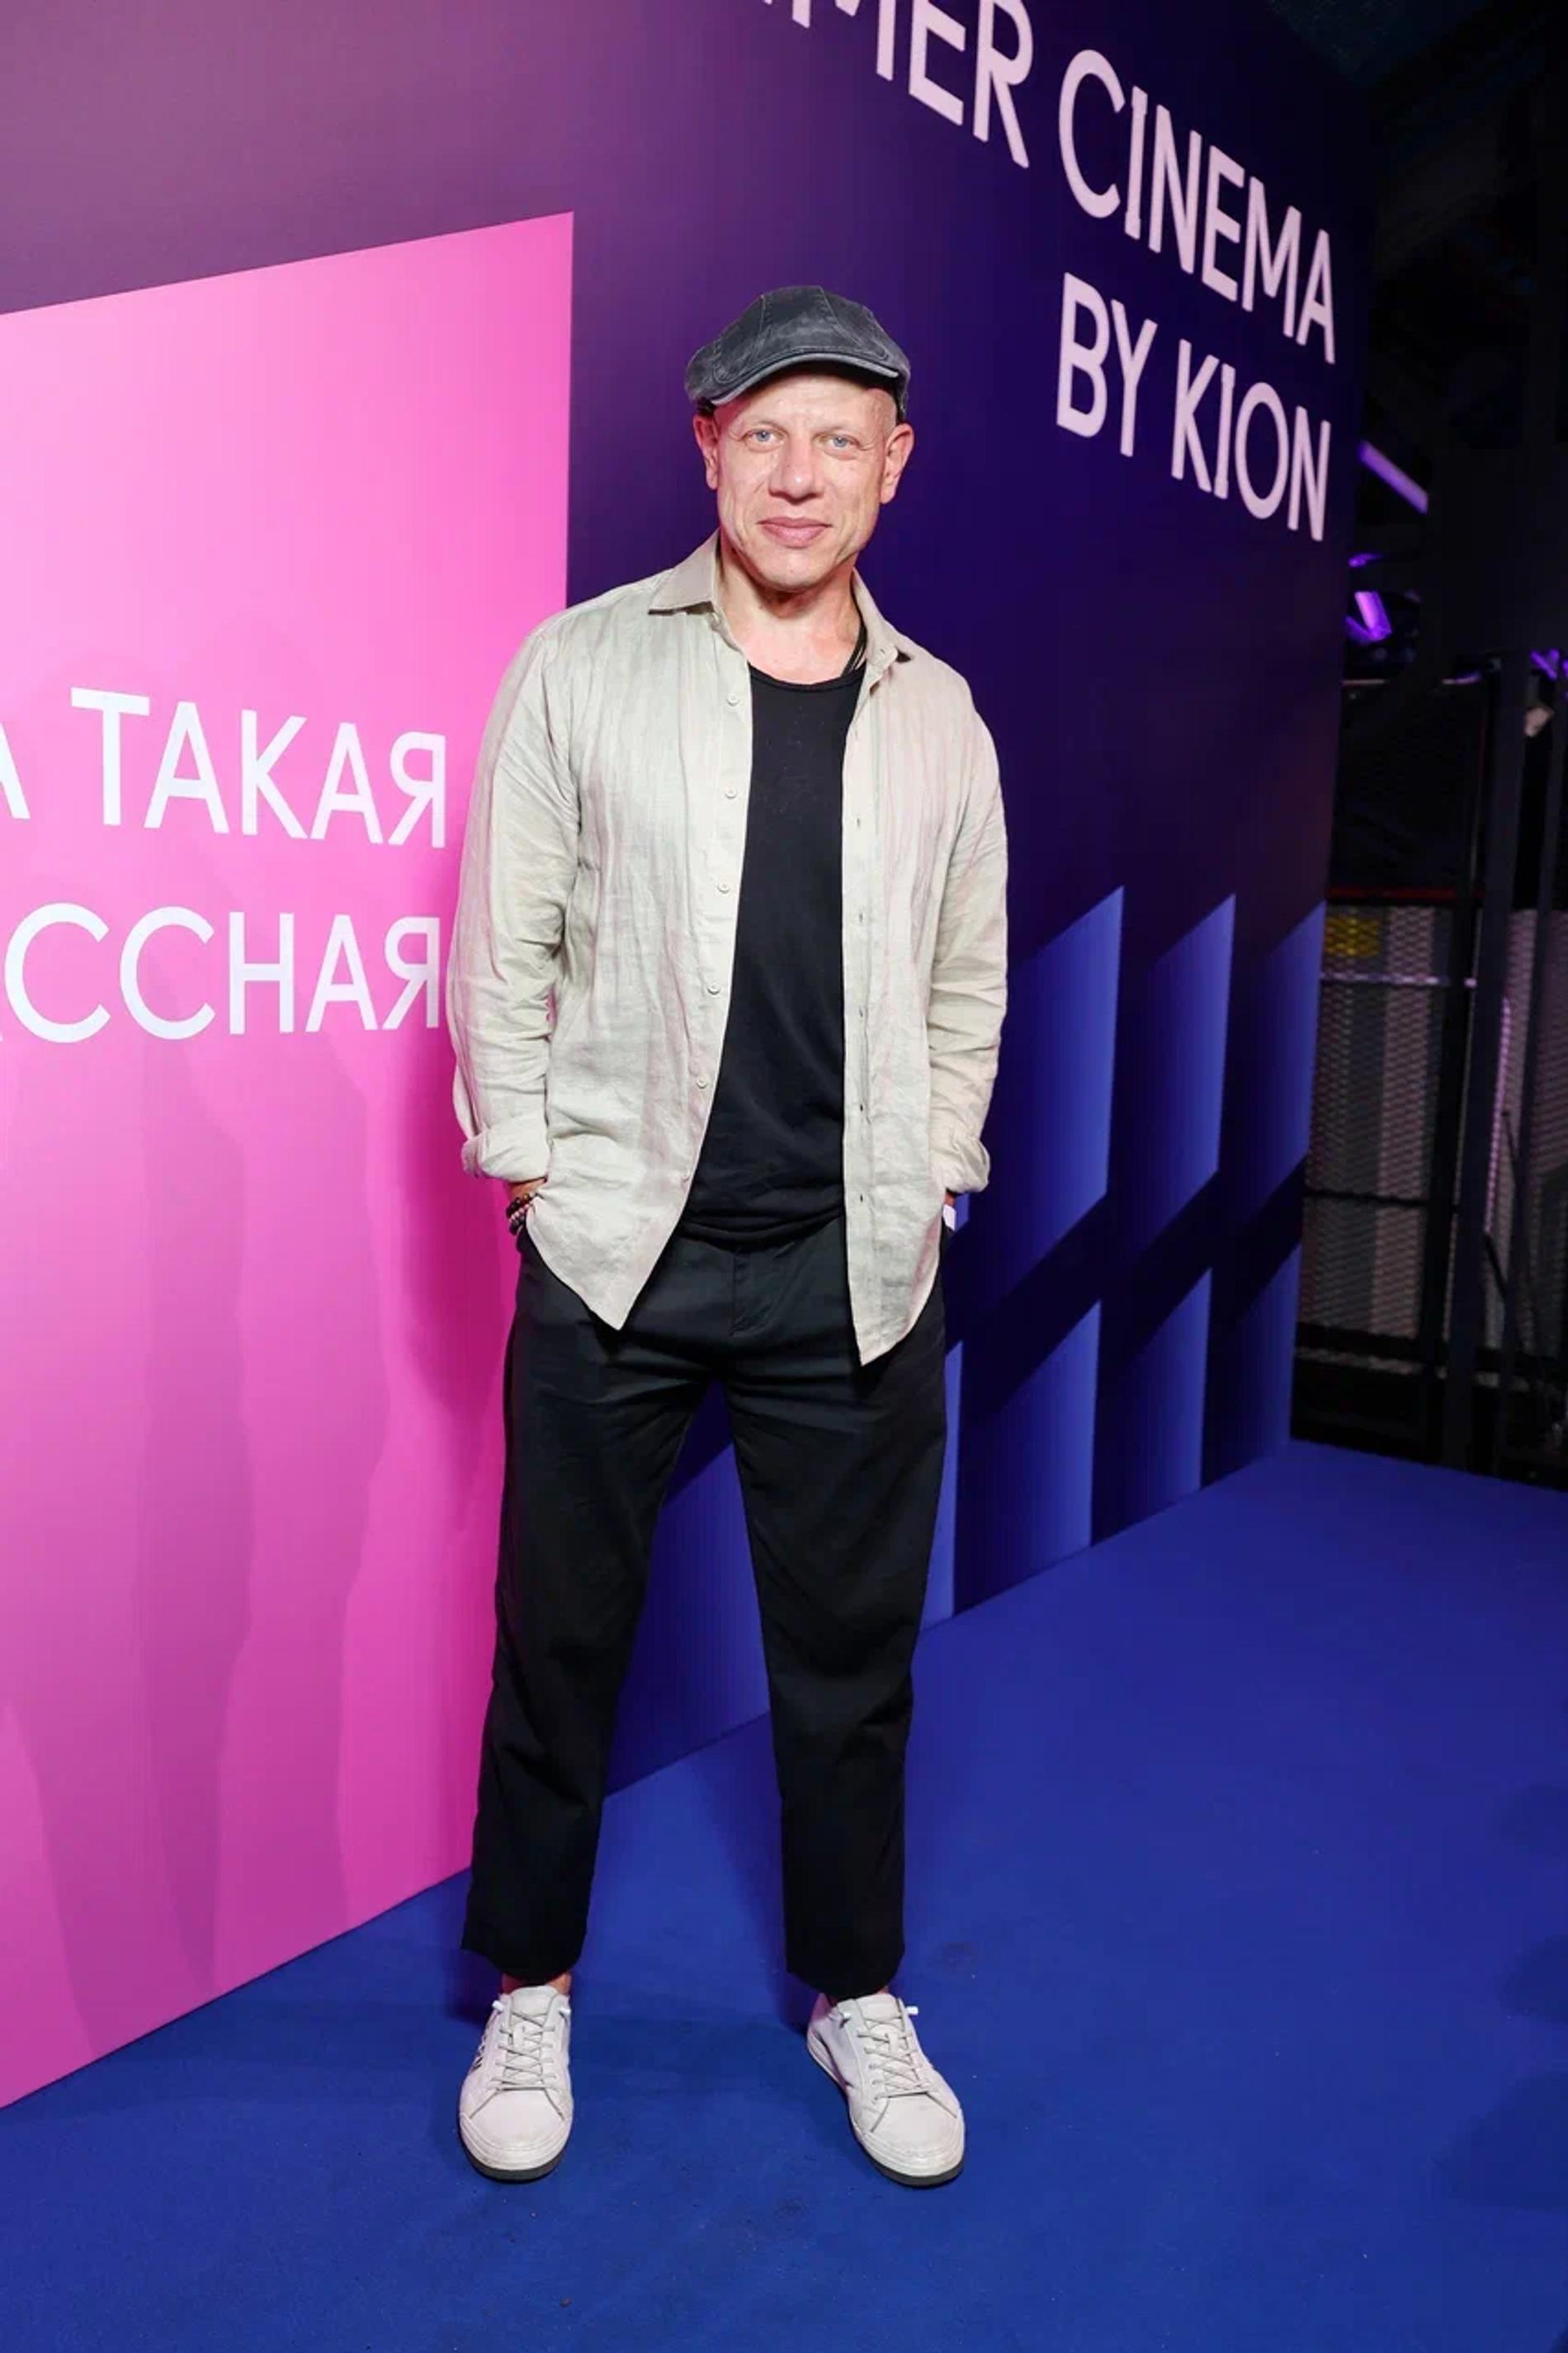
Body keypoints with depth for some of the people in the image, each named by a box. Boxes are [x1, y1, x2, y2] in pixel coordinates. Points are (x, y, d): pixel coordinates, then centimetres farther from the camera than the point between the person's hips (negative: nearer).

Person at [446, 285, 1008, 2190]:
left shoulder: (939, 715, 9)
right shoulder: (581, 665, 1)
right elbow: (499, 947, 1)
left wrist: (931, 1178, 7)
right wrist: (530, 1170, -4)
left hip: (855, 1271, 2)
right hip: (615, 1250, -2)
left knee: (850, 1651, 13)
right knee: (560, 1638, 10)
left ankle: (858, 1999, 34)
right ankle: (528, 1999, 33)